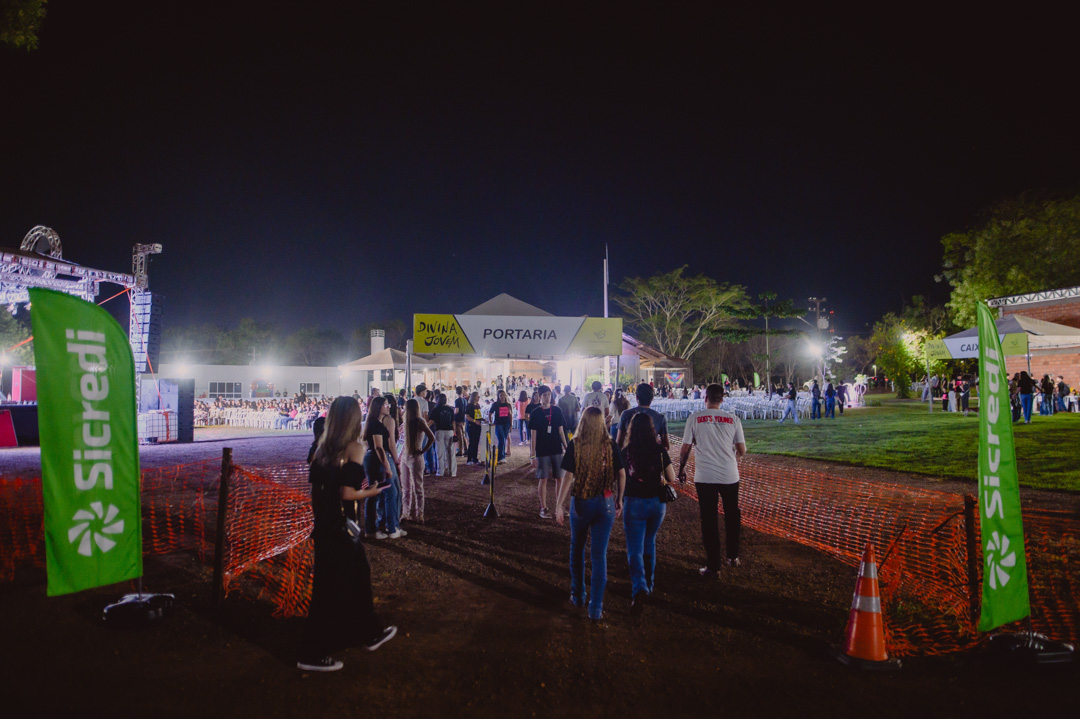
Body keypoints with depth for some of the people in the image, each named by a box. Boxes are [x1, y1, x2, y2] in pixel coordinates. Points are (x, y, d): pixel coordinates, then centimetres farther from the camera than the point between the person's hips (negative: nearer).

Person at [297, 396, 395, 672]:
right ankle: (313, 654, 16)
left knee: (359, 577, 21)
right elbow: (347, 494, -21)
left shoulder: (323, 448, 5)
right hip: (340, 528, -8)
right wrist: (370, 492, -3)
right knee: (332, 590, 5)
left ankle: (371, 631, 36)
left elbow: (317, 484, 9)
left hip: (323, 525, 8)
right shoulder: (354, 447, -15)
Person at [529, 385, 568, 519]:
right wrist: (532, 455, -8)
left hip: (557, 450, 3)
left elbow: (561, 430, 9)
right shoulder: (535, 413, -4)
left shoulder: (557, 411, 4)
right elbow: (533, 435, -4)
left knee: (559, 478, 5)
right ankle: (543, 508, 10)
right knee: (543, 479, 1)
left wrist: (566, 447, 6)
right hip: (542, 451, -3)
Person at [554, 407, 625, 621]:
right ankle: (596, 609, 4)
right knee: (599, 555, 3)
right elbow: (621, 475, -1)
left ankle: (578, 596, 32)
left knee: (577, 550, 20)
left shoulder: (575, 445, -9)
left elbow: (568, 476, -12)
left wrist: (558, 505, -8)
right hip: (605, 503, 1)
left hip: (581, 503, -1)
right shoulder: (611, 446, -4)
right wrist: (619, 500, 12)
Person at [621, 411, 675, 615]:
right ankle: (649, 584, 33)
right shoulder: (659, 450, -5)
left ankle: (639, 589, -18)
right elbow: (671, 478, -2)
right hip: (657, 502, 3)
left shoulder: (626, 452, -7)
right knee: (649, 543, 24)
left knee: (635, 550, 1)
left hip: (633, 503, -2)